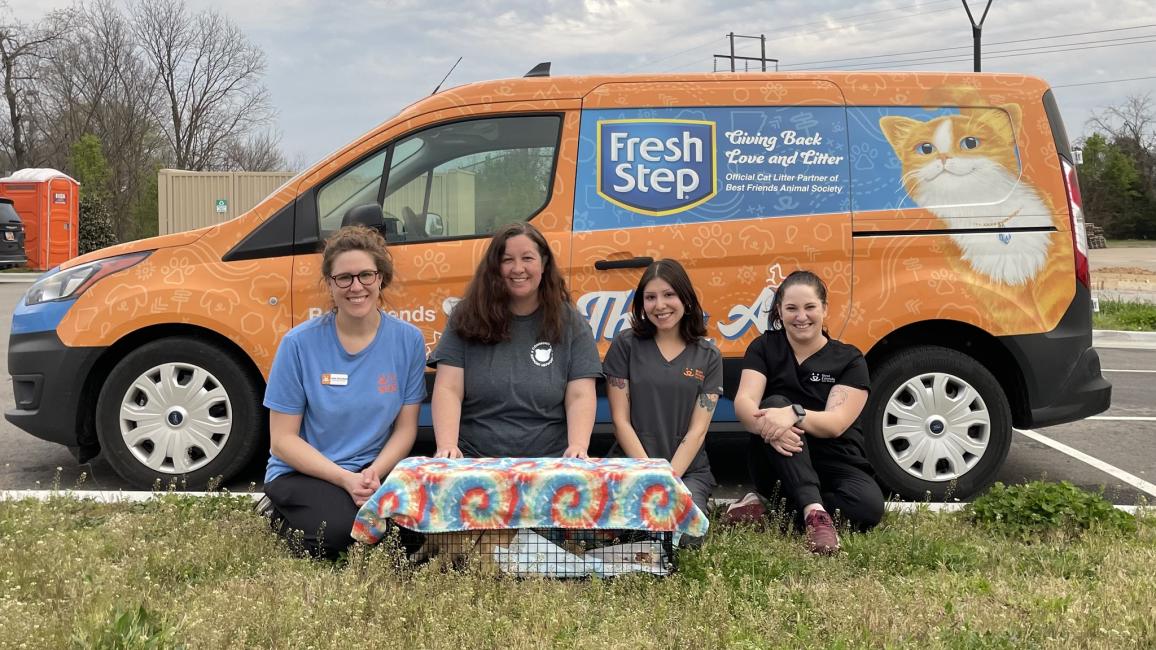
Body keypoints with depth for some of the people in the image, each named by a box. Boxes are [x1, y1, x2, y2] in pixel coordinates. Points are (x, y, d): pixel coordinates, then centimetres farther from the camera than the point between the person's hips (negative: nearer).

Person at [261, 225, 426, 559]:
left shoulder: (408, 340, -2)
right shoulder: (299, 343, -9)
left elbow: (405, 428, 3)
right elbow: (283, 439, -7)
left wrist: (374, 473, -17)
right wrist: (346, 479, -19)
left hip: (375, 468, 2)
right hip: (302, 472, -2)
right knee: (340, 528, -32)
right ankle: (284, 518, 2)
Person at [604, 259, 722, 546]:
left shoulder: (708, 356, 6)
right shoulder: (626, 345, 3)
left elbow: (697, 429, -1)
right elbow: (621, 420, -2)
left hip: (688, 470, 0)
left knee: (683, 535, -28)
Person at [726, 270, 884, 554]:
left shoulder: (849, 360, -3)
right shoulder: (764, 348, 1)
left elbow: (836, 422, -18)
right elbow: (744, 402, -16)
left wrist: (795, 415, -40)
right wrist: (767, 425, -39)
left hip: (835, 466, 0)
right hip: (779, 472, 0)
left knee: (869, 506, -32)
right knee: (775, 403, -30)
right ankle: (814, 511, -43)